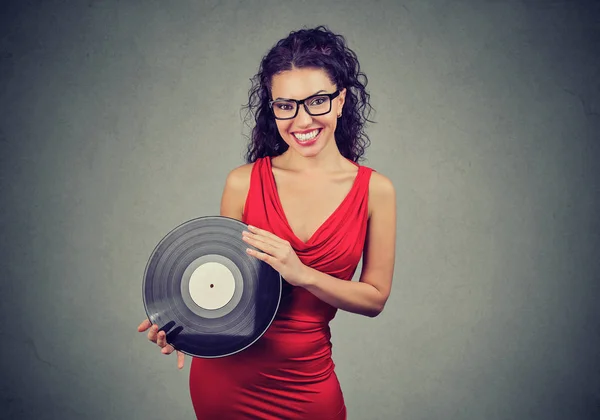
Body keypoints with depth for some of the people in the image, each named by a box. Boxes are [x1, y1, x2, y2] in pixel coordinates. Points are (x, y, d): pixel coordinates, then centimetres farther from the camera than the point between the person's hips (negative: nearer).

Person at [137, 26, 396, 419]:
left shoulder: (374, 190, -7)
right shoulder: (243, 182, -7)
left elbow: (375, 297, -5)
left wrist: (301, 274, -19)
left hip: (306, 385, 0)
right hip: (225, 375, 1)